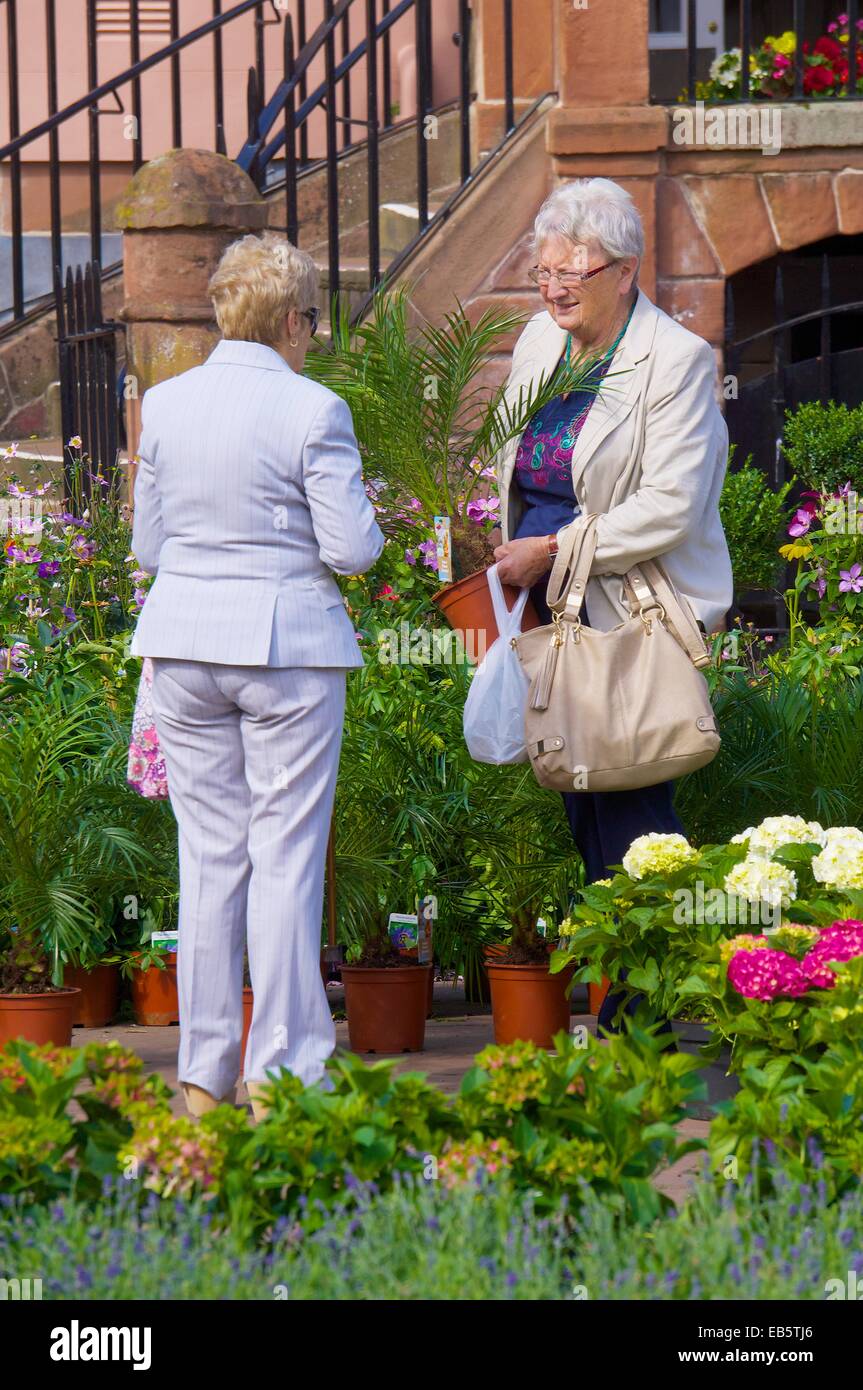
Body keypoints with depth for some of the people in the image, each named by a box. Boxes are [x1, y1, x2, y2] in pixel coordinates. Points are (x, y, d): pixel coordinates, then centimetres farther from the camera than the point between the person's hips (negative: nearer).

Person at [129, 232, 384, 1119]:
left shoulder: (163, 405, 3)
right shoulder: (312, 411, -11)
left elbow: (147, 546, 10)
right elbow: (353, 549, -10)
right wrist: (325, 535, 12)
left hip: (184, 638, 4)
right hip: (288, 639, -4)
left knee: (208, 854, 10)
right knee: (286, 855, 3)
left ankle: (205, 1072, 13)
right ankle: (281, 1071, 4)